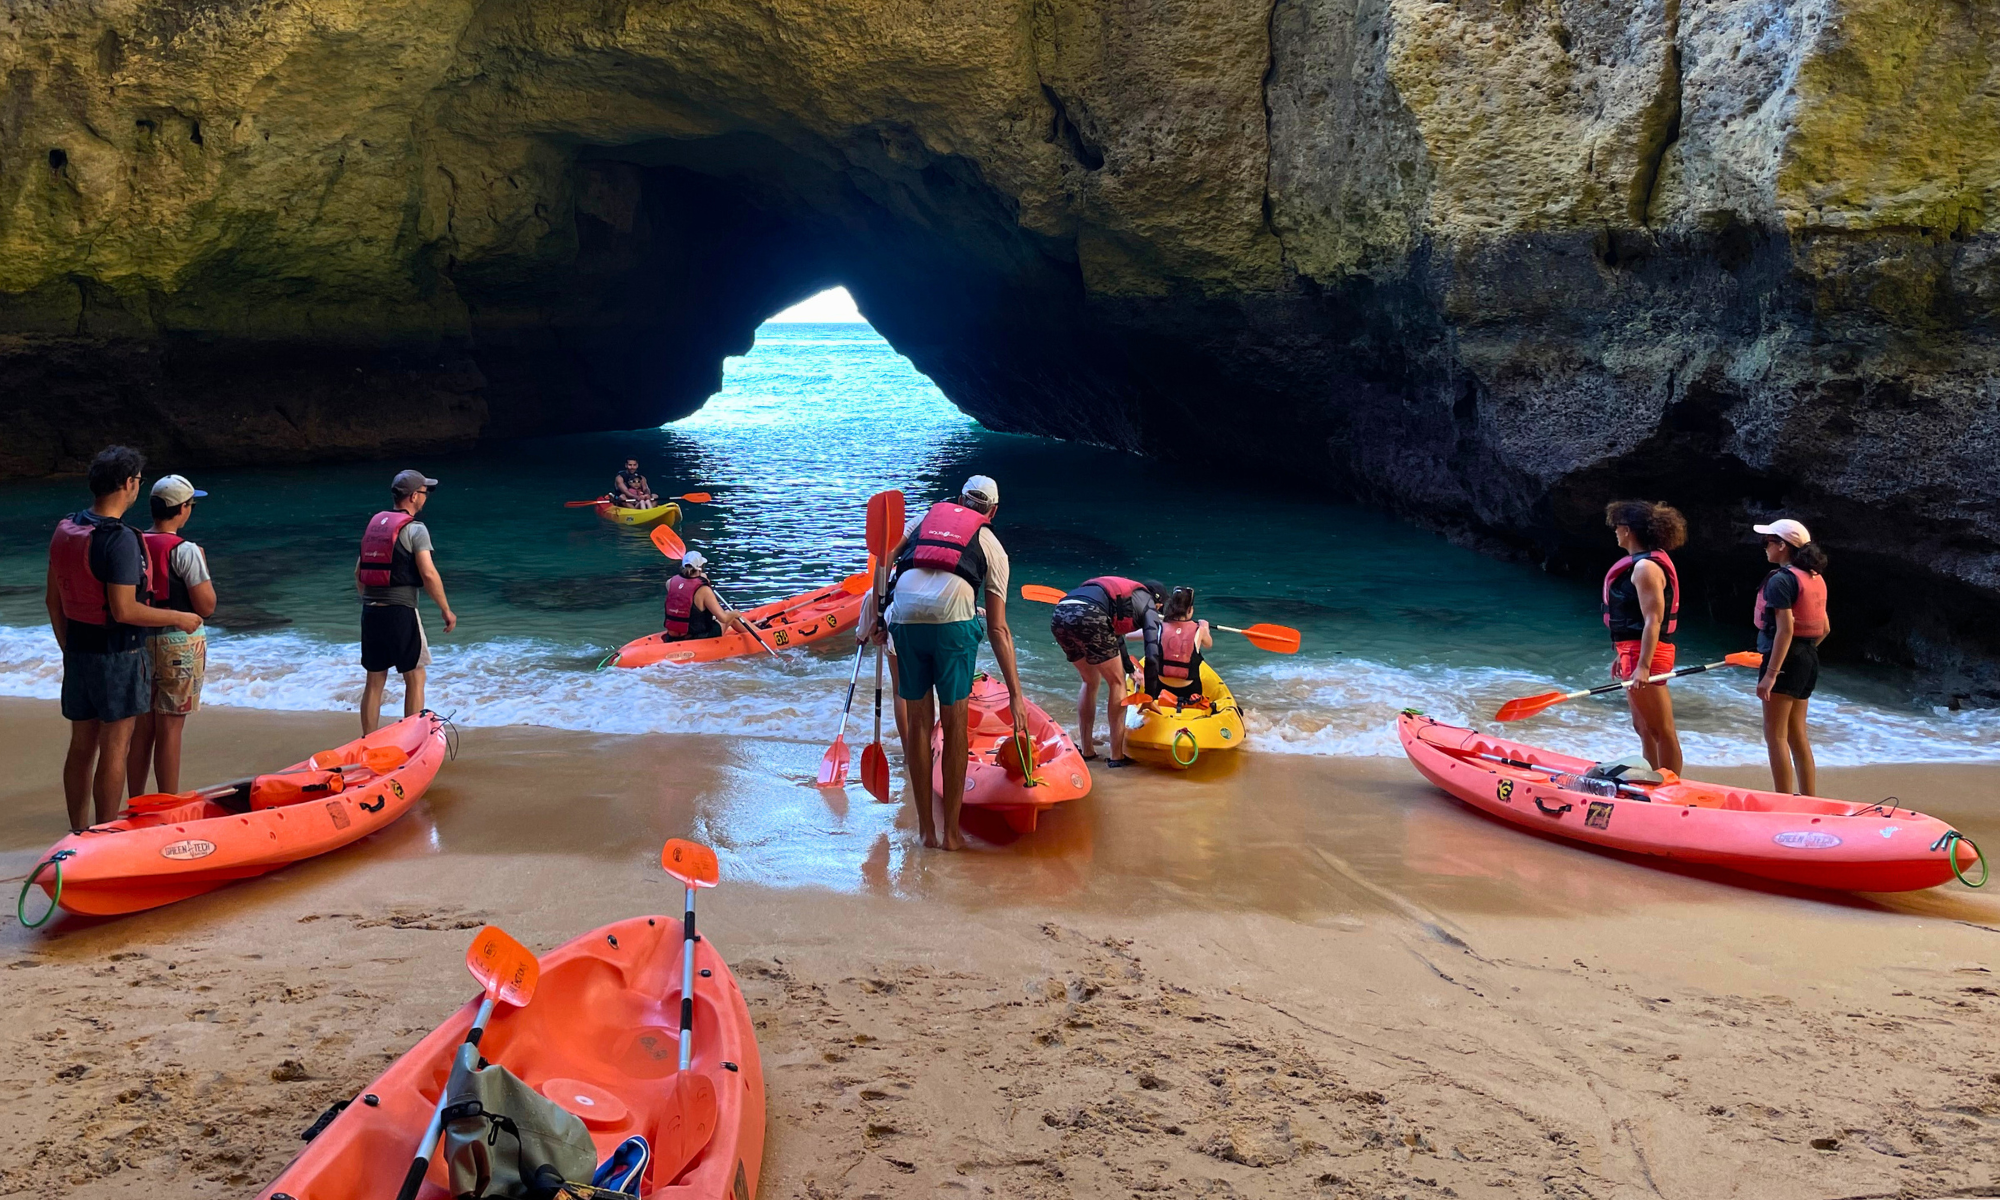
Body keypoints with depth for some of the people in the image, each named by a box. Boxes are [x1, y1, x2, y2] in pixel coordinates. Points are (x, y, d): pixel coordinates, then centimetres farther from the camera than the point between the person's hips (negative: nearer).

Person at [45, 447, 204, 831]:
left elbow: (53, 599, 11)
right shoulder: (120, 539, -21)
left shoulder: (65, 530, 5)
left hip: (77, 652, 8)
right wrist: (178, 618, -12)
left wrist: (68, 648, 20)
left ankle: (78, 833, 25)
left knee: (81, 745, 15)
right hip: (118, 656, -8)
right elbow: (124, 610, -24)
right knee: (113, 750, 1)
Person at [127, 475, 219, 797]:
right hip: (179, 646, -6)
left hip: (139, 643, 6)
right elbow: (206, 606, -14)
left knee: (141, 729, 13)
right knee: (169, 730, 0)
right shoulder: (185, 551, -15)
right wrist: (203, 568, -1)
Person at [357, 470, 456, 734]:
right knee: (415, 678, 5)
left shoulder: (374, 524, 13)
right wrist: (447, 610, -8)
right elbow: (428, 574, -16)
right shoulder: (414, 529, -8)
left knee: (375, 681, 12)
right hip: (400, 612, -7)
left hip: (370, 612, 7)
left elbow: (359, 572, 16)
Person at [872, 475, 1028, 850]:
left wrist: (879, 616, 20)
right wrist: (1015, 694, 16)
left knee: (918, 720, 13)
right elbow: (998, 629, 16)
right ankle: (951, 831, 15)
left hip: (904, 618, 2)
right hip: (954, 620, -2)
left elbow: (884, 563, 16)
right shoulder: (992, 546, 21)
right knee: (955, 723, 11)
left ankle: (926, 828, 20)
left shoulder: (927, 516, 29)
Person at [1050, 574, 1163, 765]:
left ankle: (1086, 749, 27)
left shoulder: (1122, 589, 39)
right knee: (1117, 682, 13)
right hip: (1088, 618, -7)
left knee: (1090, 681, 26)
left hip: (1058, 618, 7)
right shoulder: (1147, 603, 19)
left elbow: (1115, 637, 50)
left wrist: (1130, 670, 61)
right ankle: (1117, 756, 13)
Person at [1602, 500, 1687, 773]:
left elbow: (1653, 621, -23)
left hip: (1644, 654, -11)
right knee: (1643, 728, 18)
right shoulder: (1641, 563, 16)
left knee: (1661, 730, -5)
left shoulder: (1645, 566, -16)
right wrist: (1624, 656, 24)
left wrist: (1643, 666, -28)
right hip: (1637, 653, 11)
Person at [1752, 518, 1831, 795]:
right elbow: (1825, 628, 15)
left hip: (1785, 658, -9)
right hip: (1809, 660, 9)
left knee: (1775, 735, -4)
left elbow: (1785, 629, -21)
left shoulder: (1781, 580, -15)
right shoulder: (1815, 579, 12)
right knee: (1797, 734, 15)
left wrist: (1771, 673, -23)